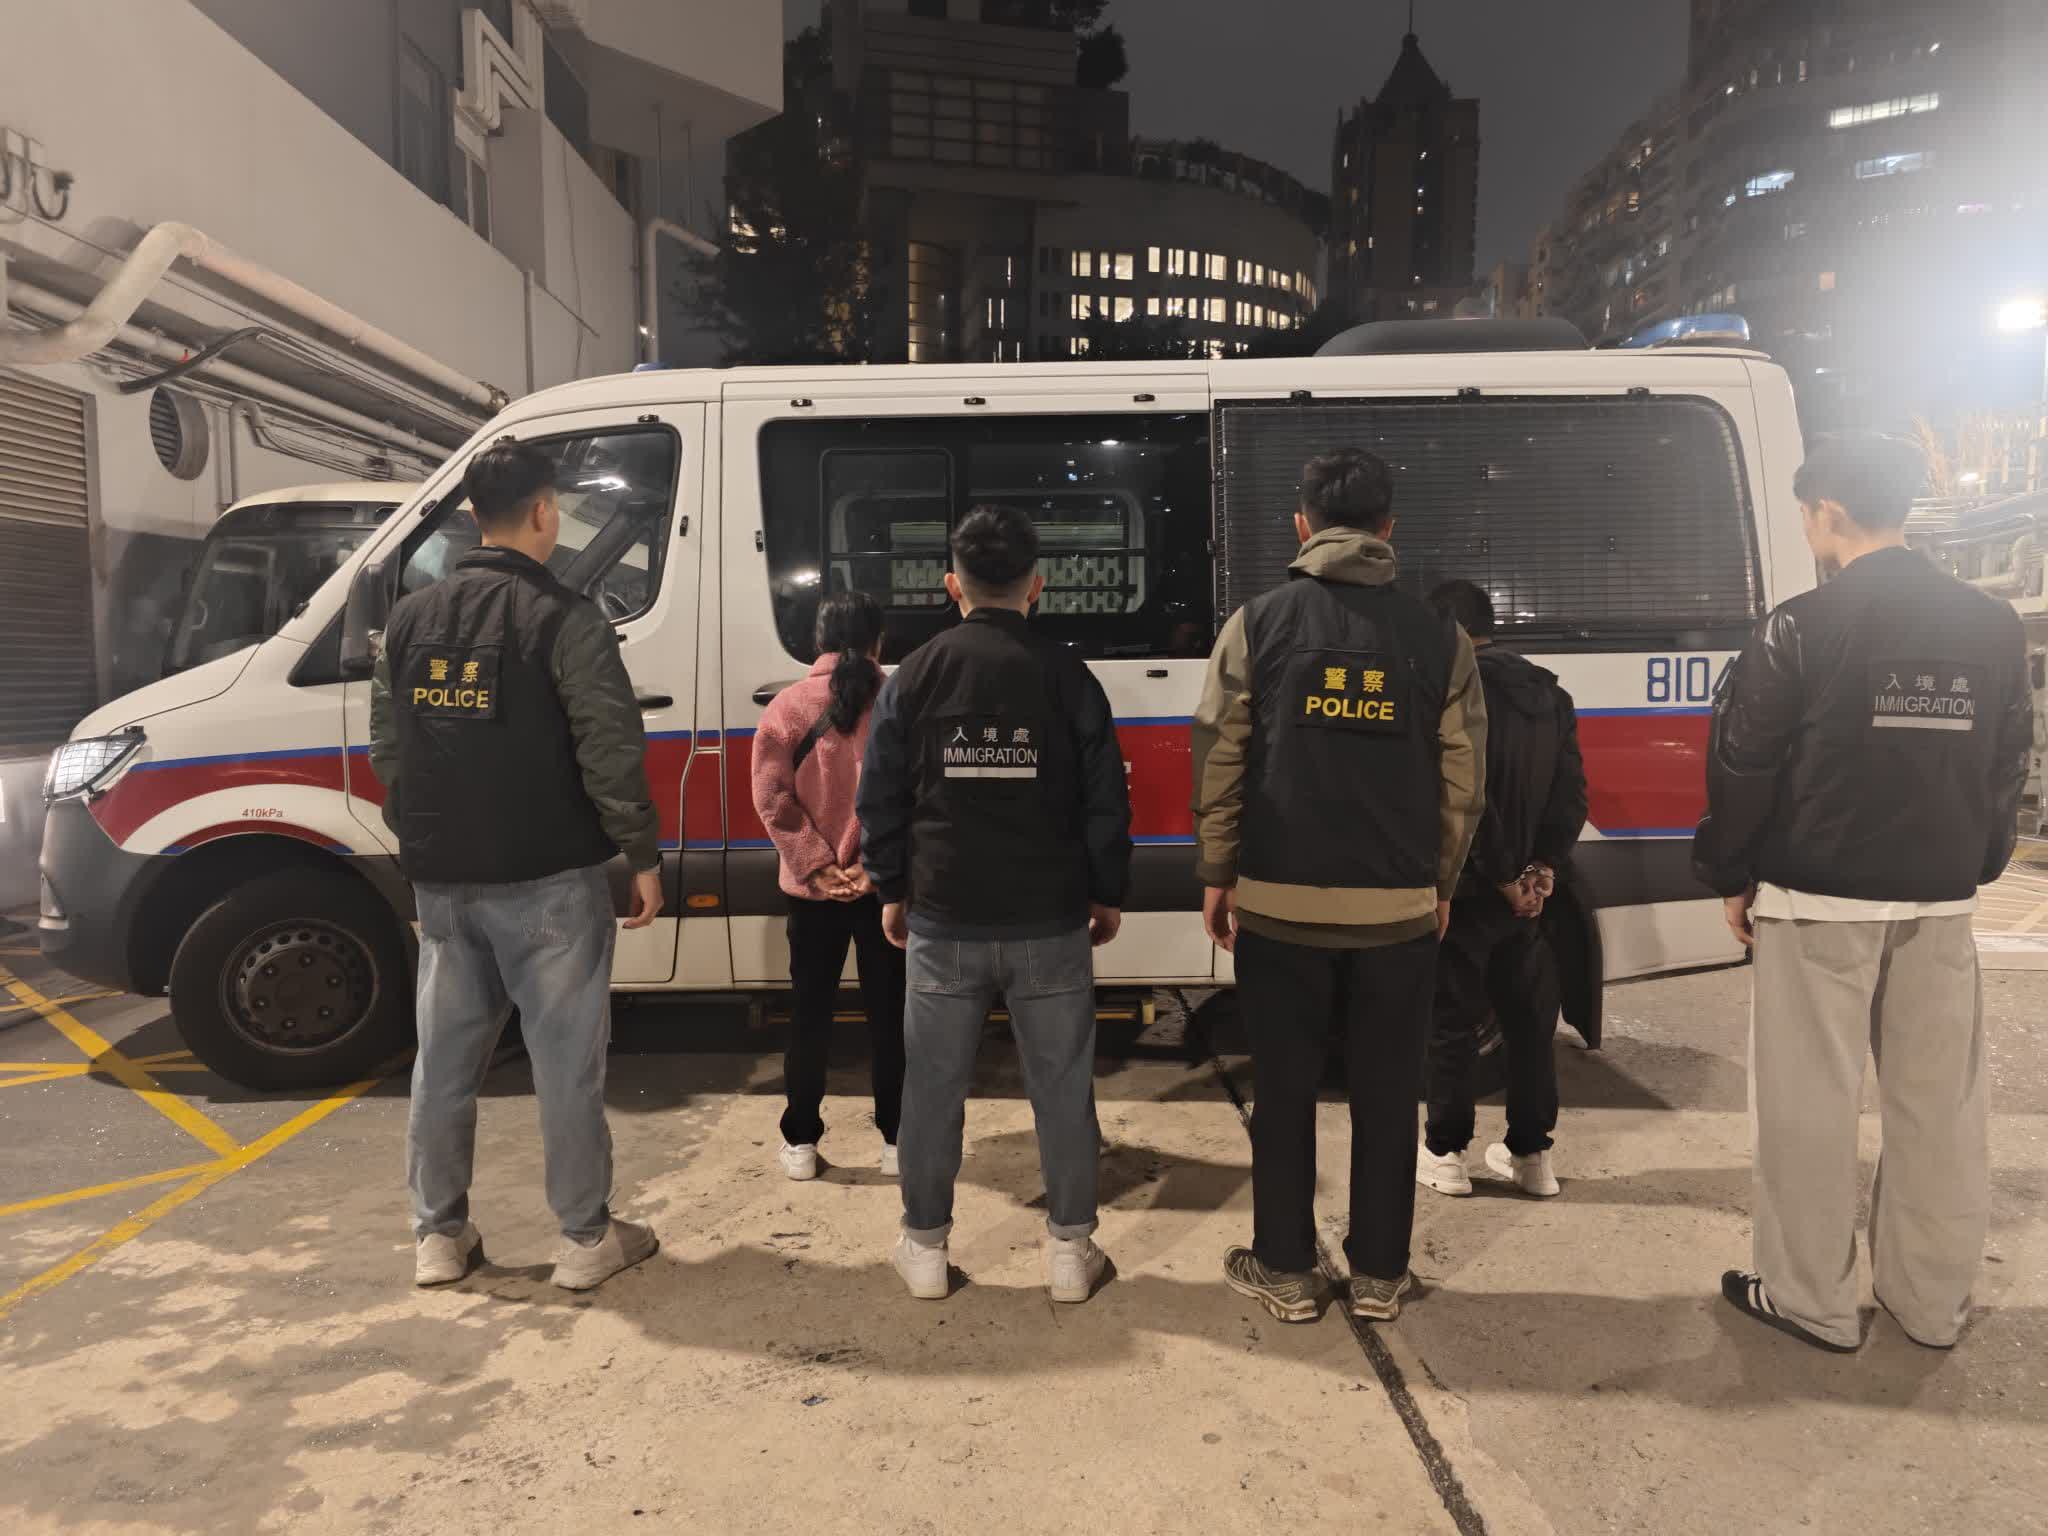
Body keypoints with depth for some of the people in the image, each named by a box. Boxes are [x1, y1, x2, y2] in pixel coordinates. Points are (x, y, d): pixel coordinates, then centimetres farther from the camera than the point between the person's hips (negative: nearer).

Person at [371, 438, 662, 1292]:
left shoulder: (410, 619, 9)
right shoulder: (562, 619, -11)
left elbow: (387, 749, 12)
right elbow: (611, 753, -15)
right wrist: (643, 855, -7)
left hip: (443, 880, 6)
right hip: (546, 880, -6)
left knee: (444, 1058, 14)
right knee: (565, 1061, 3)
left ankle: (439, 1237, 24)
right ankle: (587, 1239, 12)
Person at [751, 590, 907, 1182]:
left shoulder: (790, 705, -3)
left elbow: (773, 798, -8)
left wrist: (818, 866, -9)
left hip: (813, 888, 1)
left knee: (809, 1013, 13)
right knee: (890, 1011, 11)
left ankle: (800, 1143, 21)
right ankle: (897, 1140, 19)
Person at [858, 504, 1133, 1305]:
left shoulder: (915, 676, -1)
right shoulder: (1067, 675, -3)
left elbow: (880, 798, 2)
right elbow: (1105, 800, -1)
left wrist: (893, 890, 14)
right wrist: (1107, 894, 11)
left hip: (944, 922, 1)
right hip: (1050, 922, 0)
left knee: (933, 1086, 12)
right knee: (1061, 1085, 10)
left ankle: (925, 1247, 23)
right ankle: (1070, 1250, 18)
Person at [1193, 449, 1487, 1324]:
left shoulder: (1257, 624, -3)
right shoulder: (1438, 639, 1)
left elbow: (1218, 761, -3)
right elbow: (1464, 781, 4)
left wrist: (1215, 874, 7)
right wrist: (1441, 882, 16)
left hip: (1280, 903, -1)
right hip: (1399, 907, 1)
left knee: (1285, 1092, 11)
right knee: (1386, 1095, 13)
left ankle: (1285, 1273, 21)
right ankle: (1378, 1277, 24)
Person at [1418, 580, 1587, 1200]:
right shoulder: (1550, 694, 9)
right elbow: (1572, 789, 6)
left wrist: (1506, 878, -11)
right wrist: (1544, 867, 1)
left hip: (1466, 891, -7)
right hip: (1525, 892, 7)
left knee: (1451, 1023, 5)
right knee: (1529, 1020, 15)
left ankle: (1446, 1154, 15)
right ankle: (1532, 1154, 23)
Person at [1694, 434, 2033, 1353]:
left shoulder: (1803, 628, -11)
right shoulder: (1993, 628, 6)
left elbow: (1743, 768, -9)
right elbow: (2008, 766, 11)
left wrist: (1732, 878, 3)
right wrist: (1973, 868, 19)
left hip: (1820, 900, -5)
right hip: (1941, 902, 5)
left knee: (1810, 1104, 4)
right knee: (1936, 1103, 13)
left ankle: (1810, 1299, 14)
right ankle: (1931, 1301, 25)